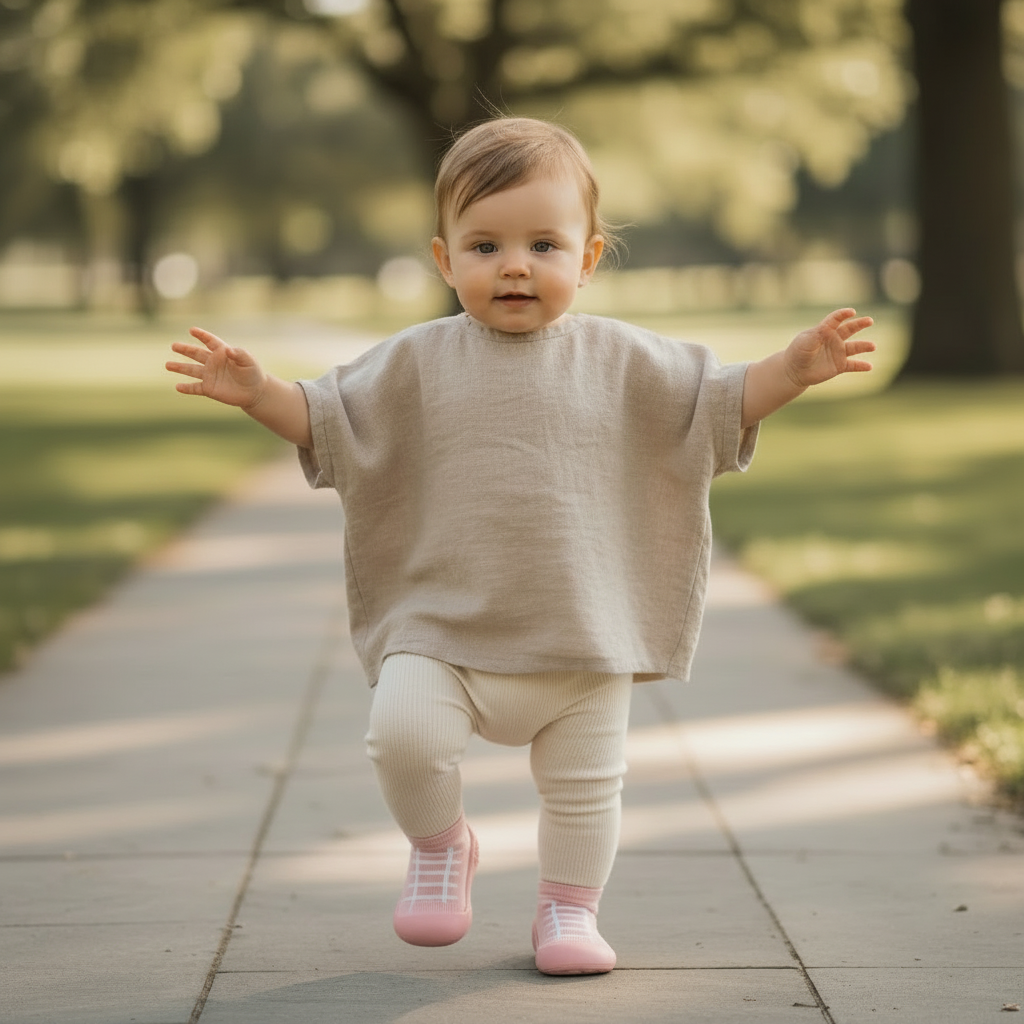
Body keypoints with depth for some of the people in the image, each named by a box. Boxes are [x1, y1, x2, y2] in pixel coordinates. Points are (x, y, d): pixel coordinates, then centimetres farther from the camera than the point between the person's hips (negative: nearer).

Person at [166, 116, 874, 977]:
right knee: (404, 733, -20)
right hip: (442, 625, -1)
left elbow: (716, 404, 8)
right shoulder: (419, 361, 1)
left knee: (585, 782, 7)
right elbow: (329, 420, 5)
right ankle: (441, 847, 9)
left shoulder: (620, 360, 2)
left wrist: (792, 370, -5)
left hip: (584, 628, 1)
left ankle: (569, 909, 31)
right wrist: (257, 392, -9)